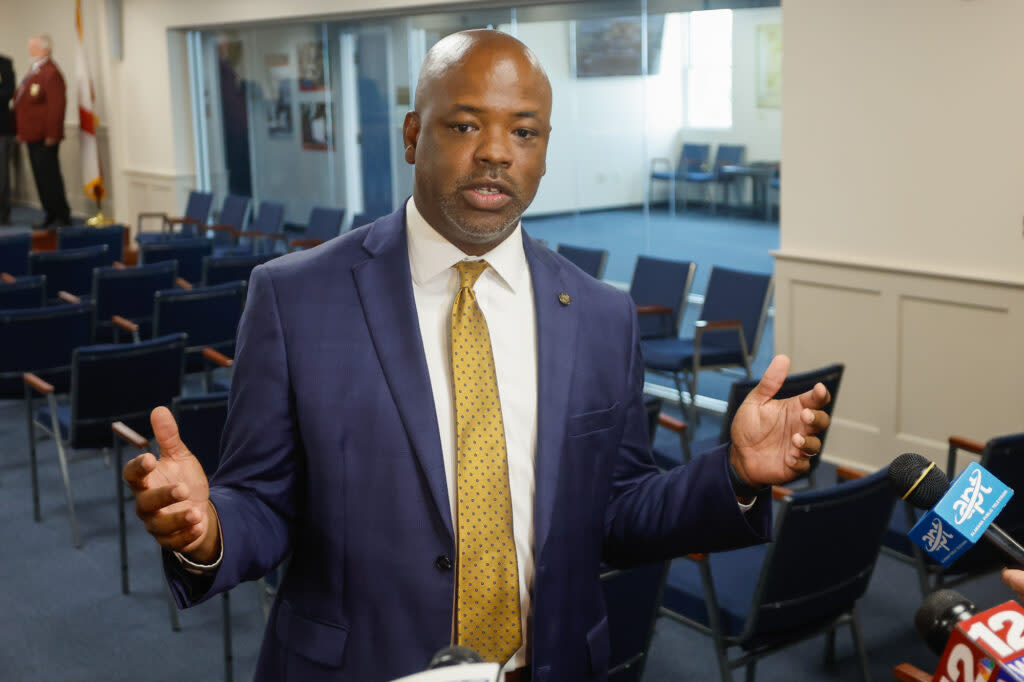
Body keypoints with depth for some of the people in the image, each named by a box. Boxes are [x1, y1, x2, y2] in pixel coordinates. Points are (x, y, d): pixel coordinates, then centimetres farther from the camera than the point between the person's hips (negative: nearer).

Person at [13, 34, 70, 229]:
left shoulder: (50, 73, -15)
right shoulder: (34, 71, 16)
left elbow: (57, 105, -21)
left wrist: (51, 135, -21)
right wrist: (20, 131, 16)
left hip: (45, 139, -10)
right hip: (33, 137, 10)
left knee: (49, 177, -5)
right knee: (41, 177, 12)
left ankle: (62, 216, 3)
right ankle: (51, 215, 18)